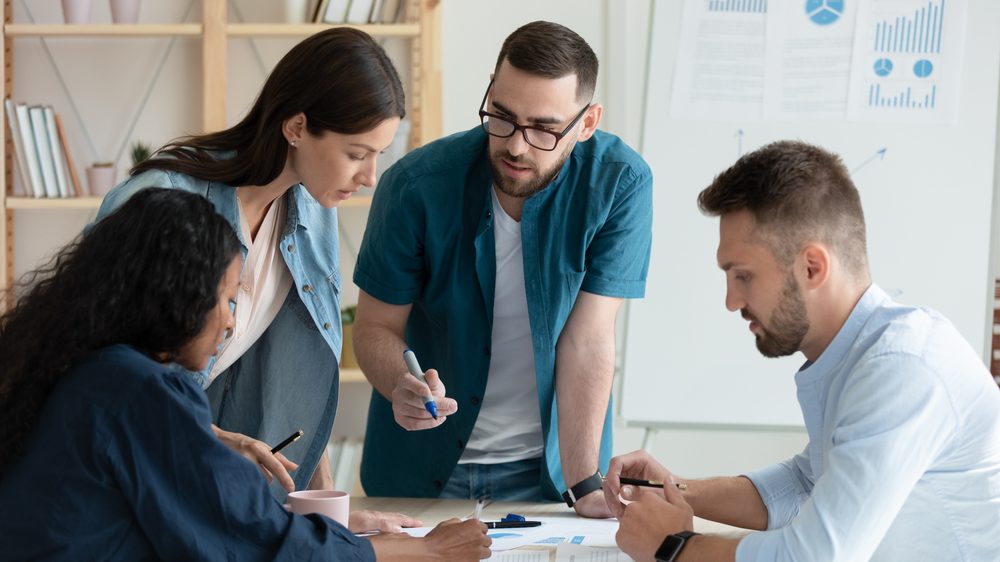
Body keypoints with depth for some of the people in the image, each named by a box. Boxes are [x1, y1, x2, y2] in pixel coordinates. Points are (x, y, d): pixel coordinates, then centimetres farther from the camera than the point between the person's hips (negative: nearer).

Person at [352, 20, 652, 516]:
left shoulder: (620, 183, -15)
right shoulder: (416, 185, -15)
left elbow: (588, 340, -16)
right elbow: (375, 326, -5)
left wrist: (584, 484, -23)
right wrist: (401, 386, -27)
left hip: (549, 466, -1)